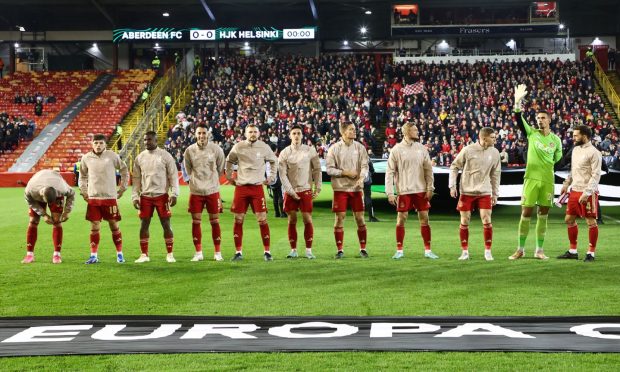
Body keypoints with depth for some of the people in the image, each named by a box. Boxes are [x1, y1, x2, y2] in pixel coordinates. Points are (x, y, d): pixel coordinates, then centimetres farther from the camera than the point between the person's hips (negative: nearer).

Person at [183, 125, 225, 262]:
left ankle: (217, 253, 12)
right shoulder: (189, 151, -2)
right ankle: (198, 252, 12)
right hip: (196, 191, 1)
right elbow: (188, 170, 12)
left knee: (215, 221, 3)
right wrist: (197, 180, 12)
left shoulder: (216, 149, -4)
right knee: (196, 222, 2)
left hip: (212, 191, -1)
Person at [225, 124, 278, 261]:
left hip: (257, 187, -1)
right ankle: (238, 252, 12)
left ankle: (267, 251, 4)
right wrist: (229, 176, 13)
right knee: (238, 220, 3)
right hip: (241, 187, 1)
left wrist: (272, 177, 11)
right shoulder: (238, 147, 2)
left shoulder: (264, 147, 2)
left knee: (262, 220, -6)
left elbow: (274, 161, 17)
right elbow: (229, 161, 18)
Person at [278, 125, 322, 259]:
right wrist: (291, 192, -8)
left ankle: (308, 250, 3)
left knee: (307, 220, -5)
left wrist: (317, 188, -2)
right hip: (290, 192, 1)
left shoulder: (310, 150, 2)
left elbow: (317, 169, 5)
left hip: (306, 190, 0)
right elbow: (282, 174, -2)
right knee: (292, 220, 4)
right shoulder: (284, 153, 1)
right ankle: (293, 250, 12)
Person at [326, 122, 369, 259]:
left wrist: (362, 177, -20)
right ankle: (340, 250, 9)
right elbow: (329, 169, -3)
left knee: (360, 218, 2)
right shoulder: (334, 148, -1)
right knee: (339, 218, 0)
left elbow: (365, 165, -2)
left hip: (356, 188, 1)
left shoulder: (360, 147, 4)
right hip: (340, 188, -1)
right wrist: (345, 173, -13)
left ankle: (363, 248, 13)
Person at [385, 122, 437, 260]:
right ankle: (399, 250, 12)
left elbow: (428, 169, 7)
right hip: (404, 191, -3)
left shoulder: (421, 148, 6)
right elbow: (390, 172, -4)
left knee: (424, 219, 4)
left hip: (421, 190, 3)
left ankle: (427, 250, 11)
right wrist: (390, 193, -9)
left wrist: (430, 188, -2)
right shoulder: (397, 149, -3)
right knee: (401, 220, 1)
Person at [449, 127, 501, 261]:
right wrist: (452, 186, -6)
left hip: (484, 192, 2)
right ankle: (465, 251, 14)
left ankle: (488, 251, 6)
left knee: (487, 221, -6)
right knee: (464, 222, 2)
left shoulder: (494, 153, 0)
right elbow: (454, 167, 0)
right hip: (466, 191, -2)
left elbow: (495, 174, 10)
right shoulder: (468, 150, -9)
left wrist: (495, 193, 10)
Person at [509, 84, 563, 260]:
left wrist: (547, 166, 9)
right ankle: (521, 249, 7)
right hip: (531, 178, -2)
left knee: (543, 214, 6)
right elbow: (519, 120, -14)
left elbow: (558, 158, 19)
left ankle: (539, 250, 13)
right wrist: (518, 103, -26)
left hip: (547, 180, 2)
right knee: (526, 213, -2)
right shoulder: (531, 133, 0)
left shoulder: (556, 139, 5)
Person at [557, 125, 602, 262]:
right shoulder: (576, 149, 13)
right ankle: (573, 251, 20)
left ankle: (591, 253, 7)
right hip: (574, 191, 8)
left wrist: (586, 193, -22)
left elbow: (596, 175, -16)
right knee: (569, 219, 10)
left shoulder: (594, 153, -12)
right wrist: (566, 184, 18)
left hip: (588, 193, -8)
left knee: (591, 221, -3)